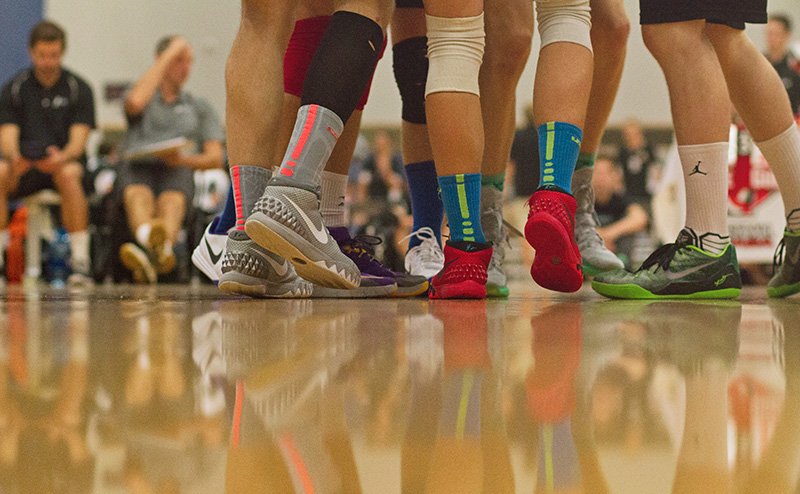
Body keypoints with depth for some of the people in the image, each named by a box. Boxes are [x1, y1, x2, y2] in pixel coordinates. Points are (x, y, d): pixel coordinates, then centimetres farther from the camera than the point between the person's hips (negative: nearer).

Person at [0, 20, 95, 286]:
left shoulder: (78, 88, 0)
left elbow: (79, 139, -10)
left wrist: (62, 157, -34)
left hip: (63, 161, -1)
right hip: (22, 165, 1)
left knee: (69, 174, -38)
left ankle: (80, 261, -35)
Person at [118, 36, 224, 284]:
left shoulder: (200, 107, 26)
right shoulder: (145, 99, 23)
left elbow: (216, 158, 15)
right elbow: (135, 102, -6)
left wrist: (183, 159, -9)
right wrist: (169, 54, 2)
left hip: (179, 171, 0)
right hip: (139, 165, 0)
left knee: (172, 200, -38)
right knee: (138, 195, -39)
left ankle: (160, 248, -72)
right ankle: (151, 239, -73)